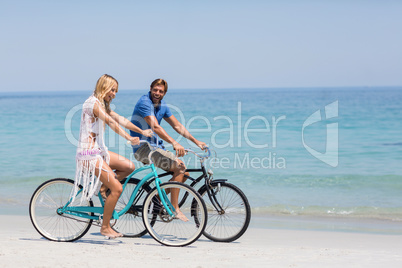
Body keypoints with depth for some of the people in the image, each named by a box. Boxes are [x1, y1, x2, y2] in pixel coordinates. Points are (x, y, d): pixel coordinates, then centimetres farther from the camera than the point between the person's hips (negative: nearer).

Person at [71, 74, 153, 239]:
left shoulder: (102, 105, 16)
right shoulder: (93, 103, -15)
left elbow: (120, 119, 16)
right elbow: (111, 122, -27)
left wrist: (141, 131, 13)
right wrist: (128, 138, -36)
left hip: (98, 150, 10)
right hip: (88, 153, -10)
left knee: (129, 167, 3)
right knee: (117, 188, -12)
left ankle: (101, 186, 12)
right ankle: (105, 227, 0)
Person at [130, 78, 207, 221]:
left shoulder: (162, 105, 12)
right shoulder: (144, 102, -15)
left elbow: (177, 126, 16)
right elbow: (155, 127, -28)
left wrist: (196, 142, 9)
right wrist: (174, 143, -38)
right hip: (143, 147, -9)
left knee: (184, 172, 1)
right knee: (179, 167, -21)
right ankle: (174, 209, -17)